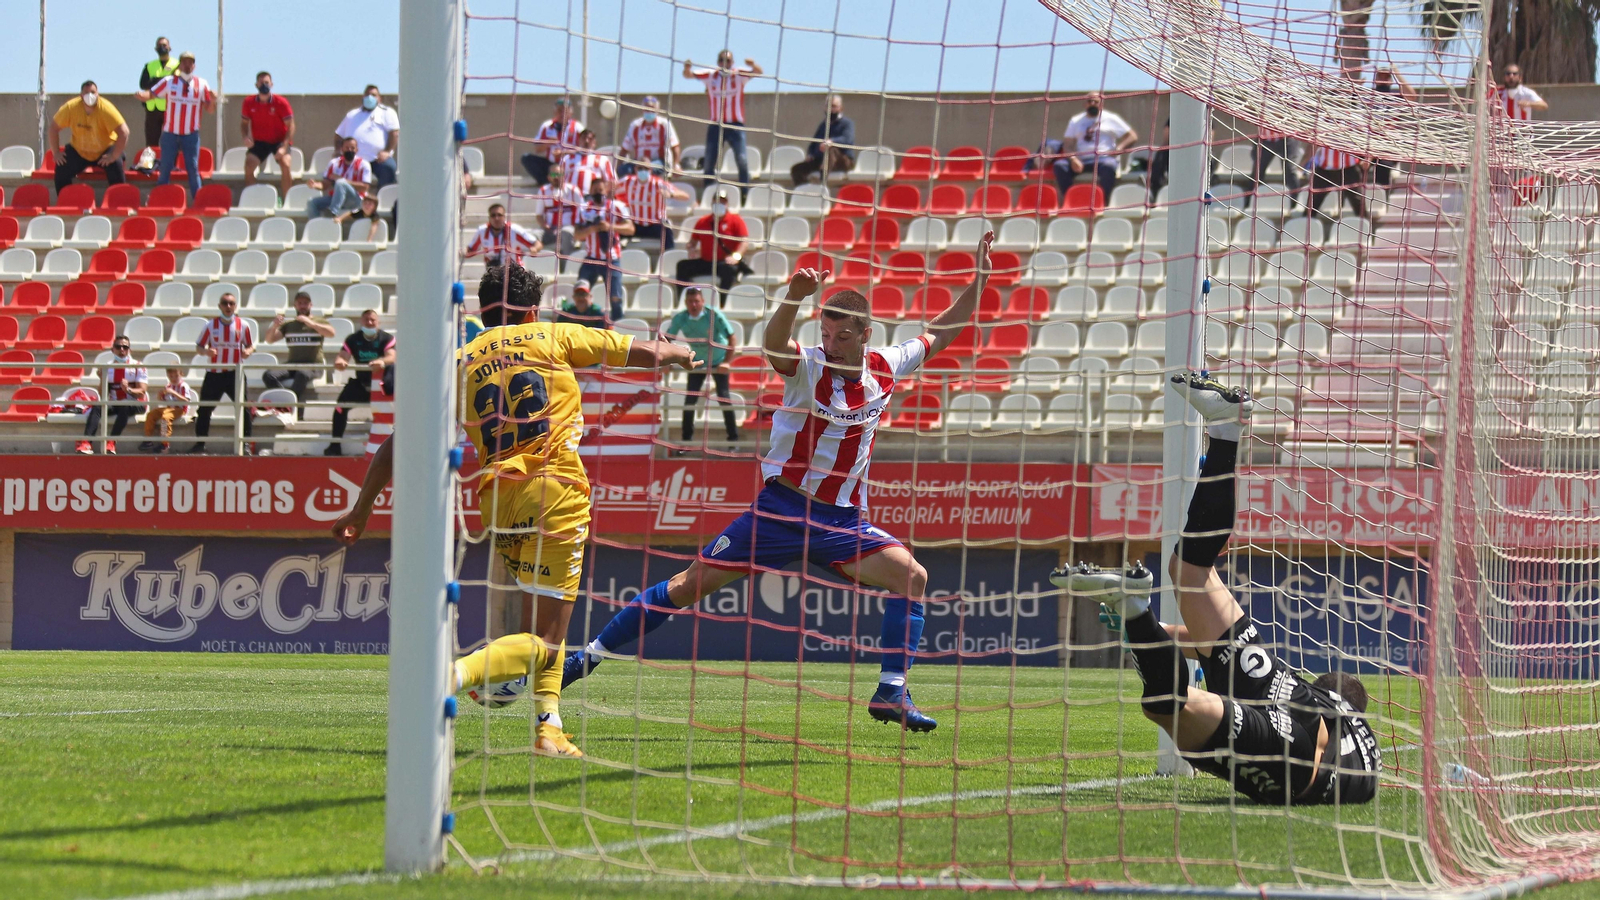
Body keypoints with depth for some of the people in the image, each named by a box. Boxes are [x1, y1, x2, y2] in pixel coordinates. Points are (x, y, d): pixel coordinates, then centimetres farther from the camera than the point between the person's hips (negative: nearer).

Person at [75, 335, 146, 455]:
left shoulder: (137, 367, 0)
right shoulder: (107, 367, 10)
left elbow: (141, 392, -10)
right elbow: (103, 395, 8)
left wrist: (128, 390, -30)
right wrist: (102, 379, -10)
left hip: (134, 404, -3)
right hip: (114, 404, 3)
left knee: (124, 406, -38)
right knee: (97, 407, -26)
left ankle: (111, 442, -43)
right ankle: (87, 442, -43)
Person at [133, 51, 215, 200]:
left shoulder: (201, 84, 3)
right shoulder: (169, 81, 1)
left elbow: (209, 109, 4)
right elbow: (151, 94, -3)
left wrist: (212, 100, -18)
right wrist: (141, 95, -25)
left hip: (191, 135, 0)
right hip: (170, 133, 0)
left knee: (193, 169, -1)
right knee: (165, 169, 4)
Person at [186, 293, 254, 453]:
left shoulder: (243, 325, 0)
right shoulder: (211, 325, -1)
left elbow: (250, 345, 10)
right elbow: (199, 346, 4)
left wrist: (247, 351, -13)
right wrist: (207, 351, -18)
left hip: (235, 374, 0)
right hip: (214, 374, 0)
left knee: (244, 409, -3)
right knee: (204, 410, 1)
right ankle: (200, 444, 11)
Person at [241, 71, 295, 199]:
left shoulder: (281, 102, -14)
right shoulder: (249, 102, -6)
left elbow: (290, 125, -14)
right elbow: (244, 123, 6)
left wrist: (284, 147, -24)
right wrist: (245, 137, -16)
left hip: (279, 141, -2)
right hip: (259, 142, 2)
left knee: (286, 165, -24)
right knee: (248, 166, -18)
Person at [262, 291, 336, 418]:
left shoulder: (319, 323, 11)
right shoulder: (288, 325, 19)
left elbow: (331, 333, -9)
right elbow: (269, 339, 12)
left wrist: (310, 323, -19)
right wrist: (275, 326, -9)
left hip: (313, 366, -3)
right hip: (292, 364, 3)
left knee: (302, 374, -40)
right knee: (269, 376, -27)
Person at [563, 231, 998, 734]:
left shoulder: (886, 368, 1)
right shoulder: (807, 367, -12)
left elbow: (943, 331, 15)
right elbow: (774, 345, -36)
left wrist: (978, 280, 5)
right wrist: (795, 298, -54)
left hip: (842, 521, 3)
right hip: (782, 506, -3)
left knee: (911, 575, -18)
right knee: (691, 584, -4)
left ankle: (891, 693, -13)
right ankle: (588, 657, 6)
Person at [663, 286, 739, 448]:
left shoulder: (714, 315, -26)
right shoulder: (680, 318, -18)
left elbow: (731, 337, -21)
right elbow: (667, 339, -7)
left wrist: (726, 361, -25)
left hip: (718, 362, -3)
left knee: (723, 397, -7)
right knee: (690, 399, -2)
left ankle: (733, 438, 2)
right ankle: (686, 440, 5)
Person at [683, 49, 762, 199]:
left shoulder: (739, 75, -2)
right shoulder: (710, 75, 4)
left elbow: (758, 72, -13)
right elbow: (688, 75, 4)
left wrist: (753, 65, -36)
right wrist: (687, 68, -20)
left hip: (735, 125, -2)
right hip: (715, 124, 2)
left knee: (742, 159, -13)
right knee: (709, 162, 4)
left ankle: (746, 194, -9)